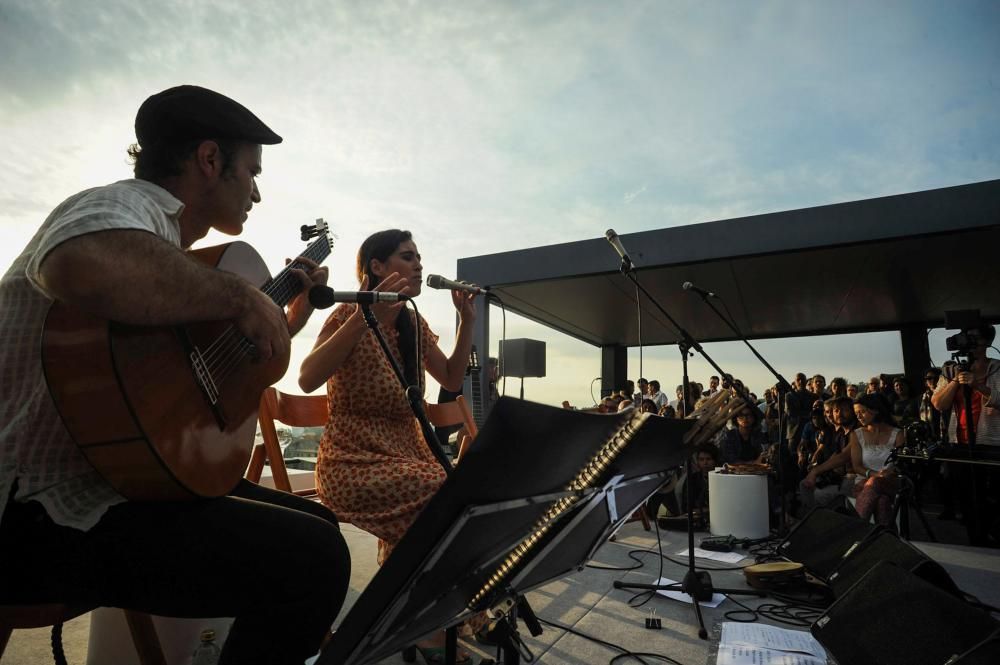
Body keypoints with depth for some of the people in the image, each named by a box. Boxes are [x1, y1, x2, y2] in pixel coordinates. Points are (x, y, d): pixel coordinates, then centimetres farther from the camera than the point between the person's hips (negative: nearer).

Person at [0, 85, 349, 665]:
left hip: (125, 479, 10)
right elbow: (83, 267, -41)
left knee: (317, 525, 13)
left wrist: (299, 309, 22)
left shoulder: (167, 239, 17)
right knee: (313, 558, -26)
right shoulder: (127, 204, -12)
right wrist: (240, 296, -27)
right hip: (50, 512, -10)